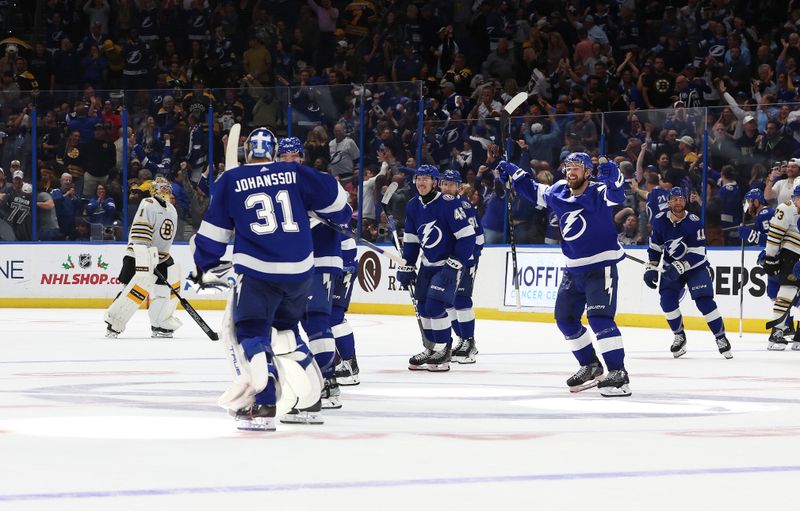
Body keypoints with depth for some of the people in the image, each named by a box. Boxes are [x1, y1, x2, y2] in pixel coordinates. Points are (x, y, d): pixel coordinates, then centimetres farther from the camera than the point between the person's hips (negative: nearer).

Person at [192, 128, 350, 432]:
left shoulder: (230, 181, 3)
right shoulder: (296, 174, 7)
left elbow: (214, 229, 7)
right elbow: (333, 197, 12)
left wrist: (206, 266, 18)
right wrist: (342, 216, 35)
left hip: (258, 272, -4)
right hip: (301, 270, 4)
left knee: (251, 334, -2)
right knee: (284, 327, 25)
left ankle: (263, 406, -20)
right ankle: (308, 389, 20)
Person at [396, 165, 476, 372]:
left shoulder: (449, 204, -19)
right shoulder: (413, 207, 3)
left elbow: (467, 236, -19)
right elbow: (410, 239, 14)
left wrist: (455, 264, -21)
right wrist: (406, 267, 10)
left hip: (449, 263, -7)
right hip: (428, 265, 7)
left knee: (435, 305, -16)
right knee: (423, 306, 8)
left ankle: (443, 350, -4)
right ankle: (431, 349, 22)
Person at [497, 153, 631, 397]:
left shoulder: (598, 193, -16)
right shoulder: (558, 192, 4)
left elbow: (616, 194, -37)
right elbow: (535, 191, 23)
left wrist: (613, 176, -56)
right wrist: (513, 173, 21)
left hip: (601, 267, -8)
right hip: (573, 270, 8)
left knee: (599, 317, -21)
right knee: (565, 319, 13)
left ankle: (618, 373, -24)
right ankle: (590, 366, 29)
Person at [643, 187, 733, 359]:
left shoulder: (694, 222, -20)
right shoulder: (660, 221, -7)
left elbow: (697, 253, -22)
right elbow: (655, 247, 6)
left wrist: (680, 267, -32)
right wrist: (650, 268, 0)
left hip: (695, 266, -4)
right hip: (671, 267, 4)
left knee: (704, 301, -15)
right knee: (667, 300, -13)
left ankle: (721, 337, -3)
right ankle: (679, 336, 7)